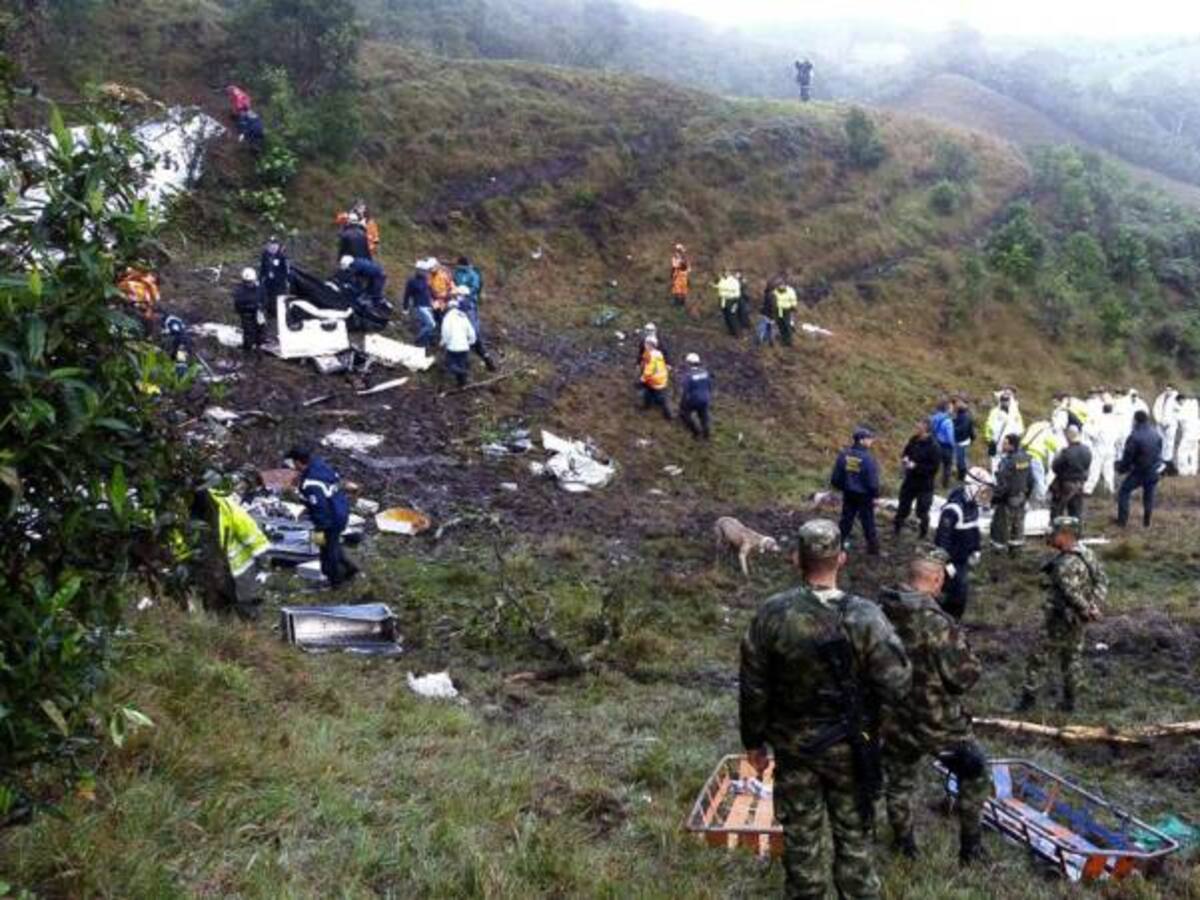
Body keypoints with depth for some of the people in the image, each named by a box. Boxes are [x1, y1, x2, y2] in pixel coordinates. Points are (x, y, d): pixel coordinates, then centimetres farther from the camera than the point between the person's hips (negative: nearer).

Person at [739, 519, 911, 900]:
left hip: (793, 744, 1)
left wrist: (754, 741, 7)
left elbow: (753, 688, -7)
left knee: (800, 836, 16)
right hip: (850, 746, -1)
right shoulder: (864, 617, -20)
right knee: (853, 834, 16)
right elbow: (896, 684, -17)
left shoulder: (772, 614, -15)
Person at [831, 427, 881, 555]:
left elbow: (835, 478, -1)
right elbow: (873, 482, -18)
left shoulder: (844, 455, -7)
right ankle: (873, 548, 23)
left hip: (848, 495, 4)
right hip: (864, 496, -4)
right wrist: (875, 496, -2)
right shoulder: (868, 459, -22)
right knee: (868, 523, 12)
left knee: (846, 521, 17)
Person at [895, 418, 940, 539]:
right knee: (903, 506, 16)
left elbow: (934, 467, -21)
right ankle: (897, 528, 30)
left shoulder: (932, 446, -20)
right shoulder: (913, 441, 0)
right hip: (910, 480, 6)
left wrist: (916, 466, -25)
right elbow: (906, 452, 17)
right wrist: (904, 458, -6)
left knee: (922, 511, 3)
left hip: (924, 484, -6)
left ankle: (923, 533, 21)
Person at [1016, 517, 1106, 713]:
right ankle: (1069, 701, 29)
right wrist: (1094, 605, 0)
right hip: (1078, 620, 9)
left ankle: (1029, 697, 13)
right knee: (1072, 658, 20)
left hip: (1062, 621, -9)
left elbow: (1073, 594, -31)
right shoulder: (1087, 554, 1)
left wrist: (1087, 609, -15)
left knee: (1037, 658, 5)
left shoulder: (1065, 564, -28)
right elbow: (1102, 581, 7)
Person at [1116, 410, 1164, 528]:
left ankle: (1122, 520, 7)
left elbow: (1127, 457, -15)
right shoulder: (1157, 435, -1)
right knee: (1149, 496, 19)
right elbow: (1159, 453, 10)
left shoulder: (1135, 437, -21)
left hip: (1139, 471, -6)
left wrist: (1121, 468, 2)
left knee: (1124, 492, 9)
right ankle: (1147, 522, 28)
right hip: (1154, 472, 6)